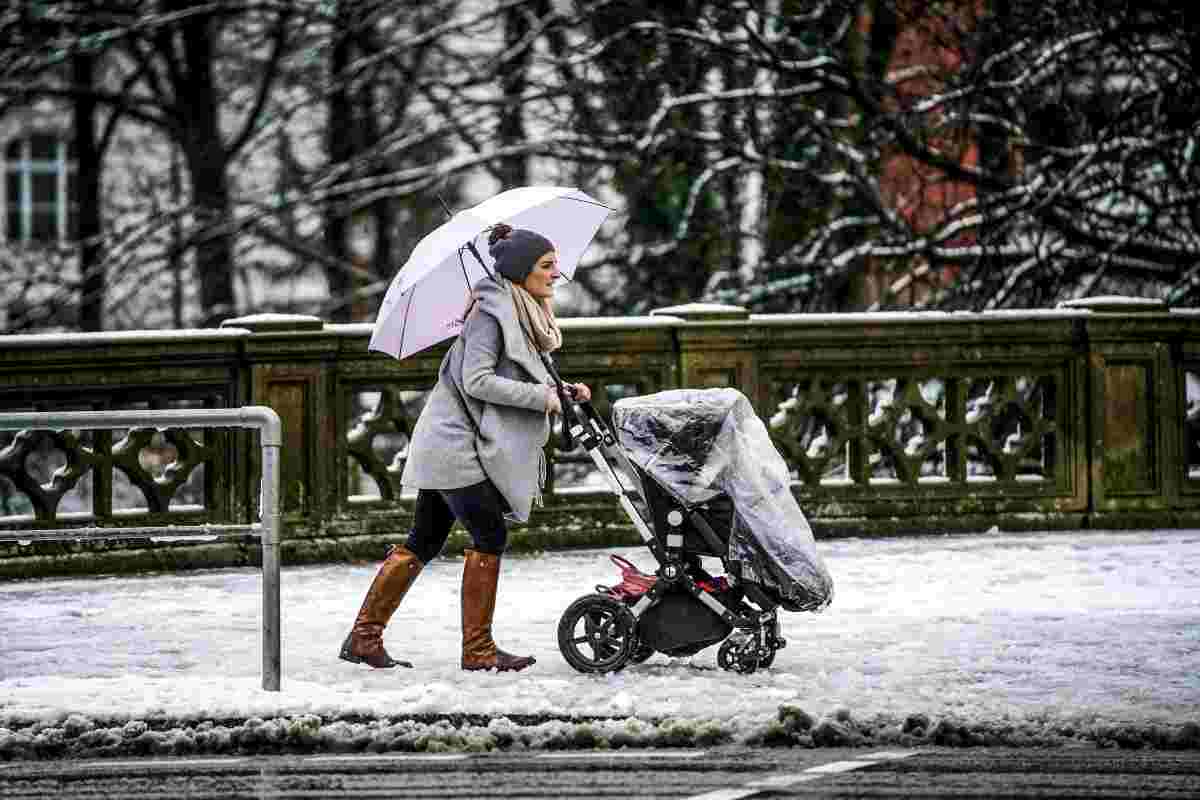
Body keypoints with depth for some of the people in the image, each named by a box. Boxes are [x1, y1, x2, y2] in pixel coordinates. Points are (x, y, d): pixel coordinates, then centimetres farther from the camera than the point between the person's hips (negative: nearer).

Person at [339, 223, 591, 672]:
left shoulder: (522, 315, 15)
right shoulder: (491, 312, -15)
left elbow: (516, 381, 22)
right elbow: (477, 381, -22)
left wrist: (564, 391, 6)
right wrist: (541, 396, -19)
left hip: (447, 446, 10)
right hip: (456, 447, -10)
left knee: (424, 543, 9)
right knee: (489, 538, -7)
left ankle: (363, 638, 12)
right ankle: (478, 649, -3)